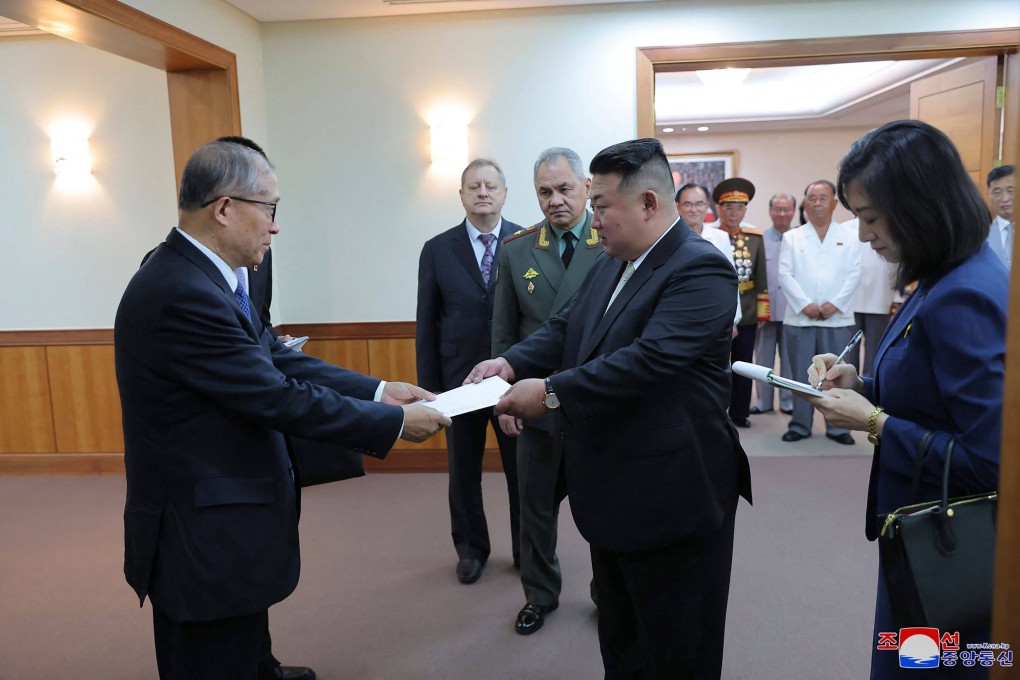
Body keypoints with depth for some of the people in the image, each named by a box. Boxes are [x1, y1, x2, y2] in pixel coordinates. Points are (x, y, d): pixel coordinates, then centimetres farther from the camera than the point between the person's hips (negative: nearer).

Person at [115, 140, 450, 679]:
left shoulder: (193, 275, 4)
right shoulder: (184, 295, -26)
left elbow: (279, 360, 5)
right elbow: (277, 398, -24)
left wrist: (379, 391, 0)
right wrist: (395, 422, -15)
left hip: (212, 526, 9)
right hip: (205, 540, -9)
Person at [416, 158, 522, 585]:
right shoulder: (437, 250, 0)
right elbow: (426, 325, 2)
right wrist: (428, 388, 0)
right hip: (459, 379, 2)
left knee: (522, 469, 12)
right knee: (463, 473, 15)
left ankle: (527, 549, 33)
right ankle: (471, 549, 36)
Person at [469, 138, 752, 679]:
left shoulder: (701, 268, -19)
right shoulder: (609, 265, 10)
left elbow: (650, 358, -30)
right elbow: (567, 329, 8)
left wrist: (551, 391, -28)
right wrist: (512, 362, -9)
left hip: (673, 501, -9)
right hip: (613, 493, 9)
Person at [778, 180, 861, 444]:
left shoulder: (849, 237, 9)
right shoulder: (791, 238, 8)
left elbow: (853, 274, 1)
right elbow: (785, 274, -1)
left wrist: (834, 304, -11)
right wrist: (805, 305, -11)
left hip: (838, 319, 0)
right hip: (800, 318, 0)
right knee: (801, 374, 5)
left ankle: (837, 427, 14)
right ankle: (800, 425, 14)